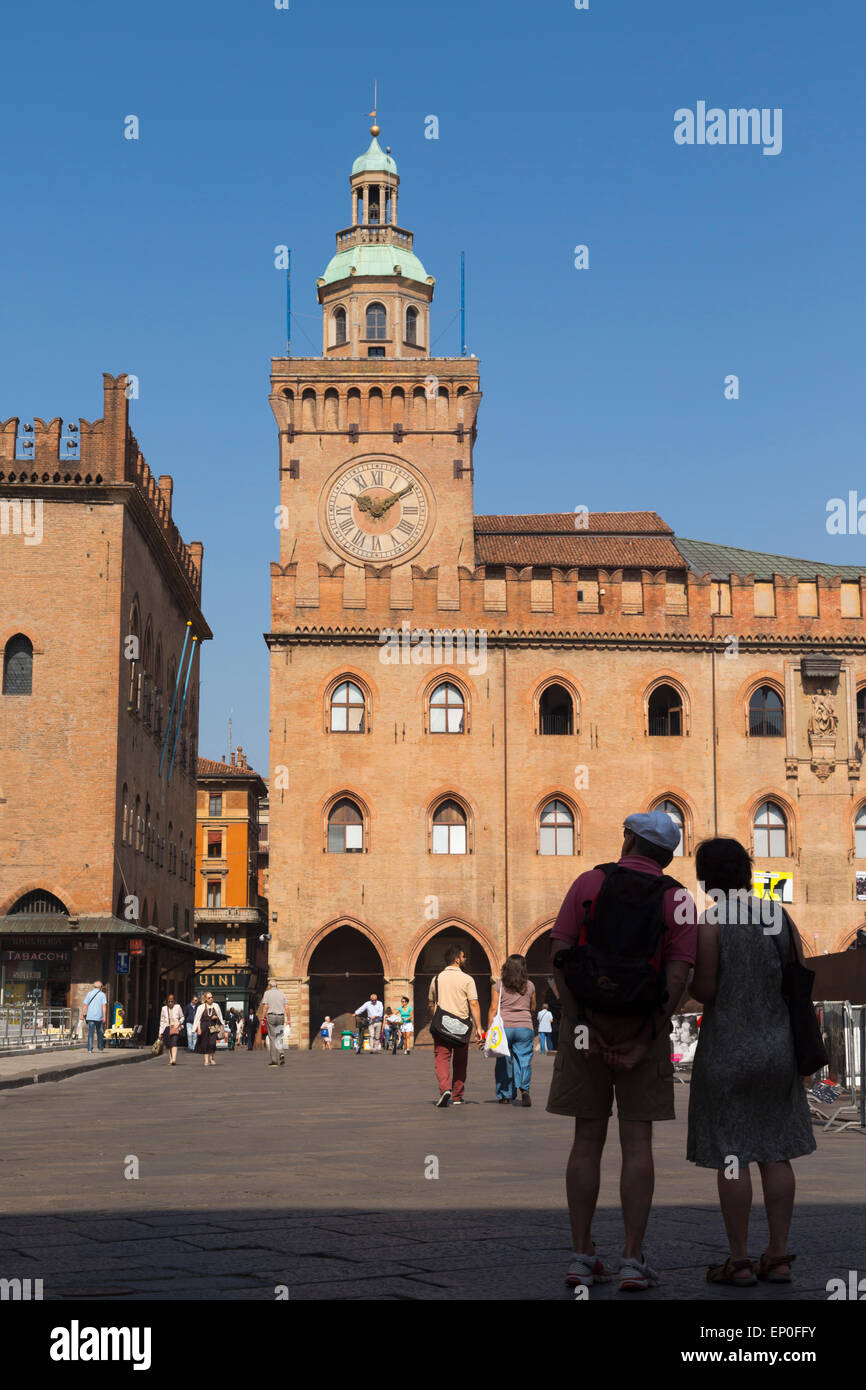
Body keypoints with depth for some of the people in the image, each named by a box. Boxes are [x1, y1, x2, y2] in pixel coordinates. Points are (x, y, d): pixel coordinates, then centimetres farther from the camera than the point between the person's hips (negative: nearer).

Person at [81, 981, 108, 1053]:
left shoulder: (89, 993, 8)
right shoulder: (102, 994, 3)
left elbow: (85, 1005, 3)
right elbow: (104, 1006, -7)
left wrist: (83, 1015, 7)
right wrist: (104, 1016, -10)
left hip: (90, 1016, 1)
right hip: (99, 1017, -1)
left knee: (90, 1033, -2)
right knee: (100, 1033, 12)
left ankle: (90, 1049, -10)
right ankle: (101, 1048, 17)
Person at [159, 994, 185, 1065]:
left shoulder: (177, 1007, 4)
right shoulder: (164, 1008, 9)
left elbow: (182, 1017, 14)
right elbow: (162, 1020, 14)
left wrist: (179, 1022, -7)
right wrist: (160, 1032, 12)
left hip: (175, 1028, -3)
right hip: (167, 1028, 3)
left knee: (174, 1043, -18)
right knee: (168, 1046, 3)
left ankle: (174, 1060, -28)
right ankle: (170, 1060, 13)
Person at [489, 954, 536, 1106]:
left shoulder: (499, 985, 0)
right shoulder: (529, 985, 5)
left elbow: (493, 1009, -3)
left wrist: (489, 1030, 0)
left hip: (503, 1027, 0)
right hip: (525, 1027, 0)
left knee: (504, 1062, 7)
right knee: (524, 1059, 0)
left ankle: (505, 1096, 11)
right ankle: (524, 1089, -22)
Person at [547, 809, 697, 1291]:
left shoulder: (588, 883, 1)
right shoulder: (678, 900, -2)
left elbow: (560, 956, -7)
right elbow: (678, 975, -12)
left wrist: (579, 1025, -9)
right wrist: (646, 1041, -11)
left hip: (584, 1025, 1)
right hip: (644, 1031, -1)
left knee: (588, 1140, 7)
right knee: (637, 1144, 2)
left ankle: (584, 1258, 8)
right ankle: (634, 1262, -1)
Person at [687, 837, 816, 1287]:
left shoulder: (709, 924, -12)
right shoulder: (780, 917, 2)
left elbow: (704, 991, -14)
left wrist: (683, 969, 4)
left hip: (727, 1050, -5)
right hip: (776, 1047, 5)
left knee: (732, 1155, 1)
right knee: (775, 1153, 9)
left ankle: (738, 1260, 5)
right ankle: (778, 1257, 13)